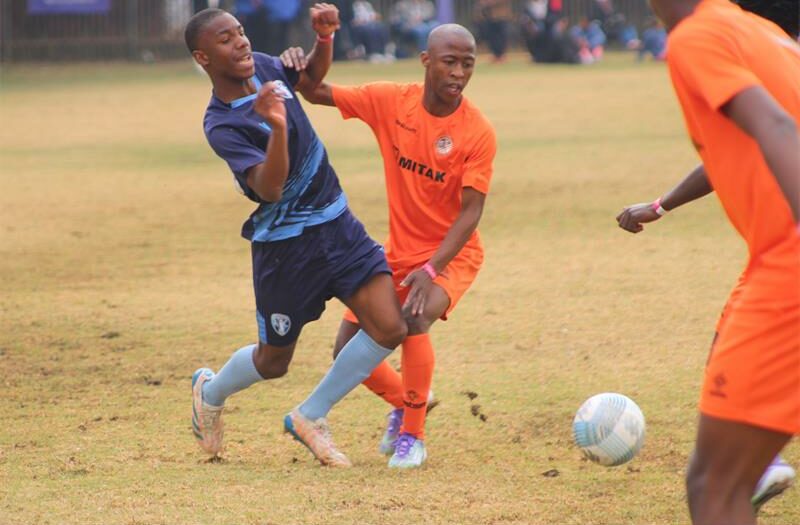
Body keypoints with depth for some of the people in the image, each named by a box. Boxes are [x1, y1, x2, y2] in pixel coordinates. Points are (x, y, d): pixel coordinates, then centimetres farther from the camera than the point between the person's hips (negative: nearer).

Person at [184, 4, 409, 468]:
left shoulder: (265, 67, 0)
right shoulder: (222, 126, -21)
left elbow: (312, 76, 23)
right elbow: (269, 188, -32)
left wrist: (325, 37, 2)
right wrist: (277, 129, -48)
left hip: (336, 221, 6)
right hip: (286, 244, -6)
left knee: (389, 329, -9)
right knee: (274, 362, 9)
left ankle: (311, 418, 10)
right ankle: (211, 392, 45)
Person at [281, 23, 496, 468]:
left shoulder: (478, 132, -19)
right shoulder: (391, 101, -9)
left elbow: (470, 212, -21)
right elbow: (319, 94, -2)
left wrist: (431, 270, -32)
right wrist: (299, 69, -25)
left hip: (453, 253, -5)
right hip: (399, 251, 5)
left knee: (414, 320, -32)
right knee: (348, 350, 0)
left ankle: (413, 435, -13)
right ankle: (405, 401, 32)